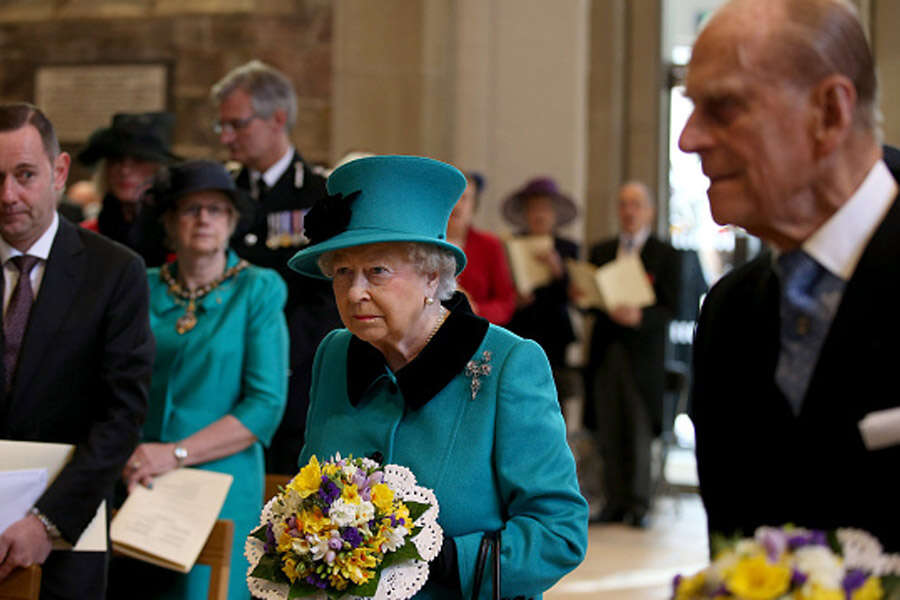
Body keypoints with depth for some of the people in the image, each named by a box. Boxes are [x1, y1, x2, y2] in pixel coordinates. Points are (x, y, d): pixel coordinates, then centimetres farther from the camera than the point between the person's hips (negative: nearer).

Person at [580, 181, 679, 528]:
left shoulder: (665, 255, 3)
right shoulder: (601, 252, 16)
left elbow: (670, 309, -5)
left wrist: (639, 317, -22)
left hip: (643, 353, -4)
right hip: (605, 352, 4)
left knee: (639, 433, -4)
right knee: (609, 434, 4)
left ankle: (639, 505, 1)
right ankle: (615, 503, 9)